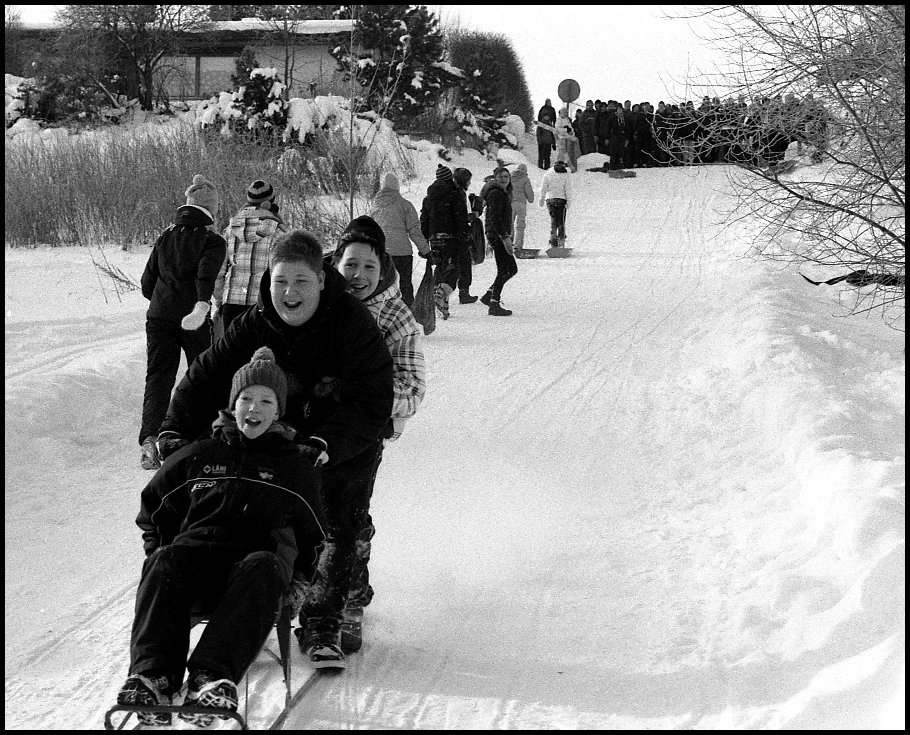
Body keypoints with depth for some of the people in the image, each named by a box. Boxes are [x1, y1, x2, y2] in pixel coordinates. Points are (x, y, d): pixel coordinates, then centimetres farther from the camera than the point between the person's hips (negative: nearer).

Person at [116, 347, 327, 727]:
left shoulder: (294, 468, 20)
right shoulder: (198, 457, 21)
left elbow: (312, 538, 26)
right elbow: (154, 509, 30)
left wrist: (297, 582, 11)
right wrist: (159, 554, 15)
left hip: (259, 555, -1)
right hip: (196, 549, 1)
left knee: (264, 569, -38)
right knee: (165, 565, -34)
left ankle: (212, 676, -57)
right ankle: (152, 675, -52)